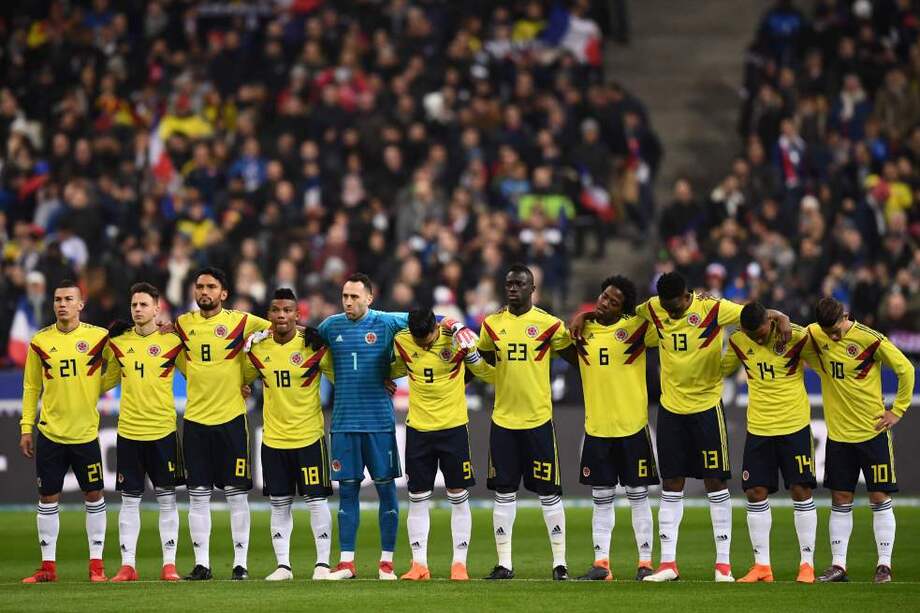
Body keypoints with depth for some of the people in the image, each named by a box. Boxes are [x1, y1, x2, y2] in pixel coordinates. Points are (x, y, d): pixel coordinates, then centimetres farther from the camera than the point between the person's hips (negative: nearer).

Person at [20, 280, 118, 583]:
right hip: (50, 432, 1)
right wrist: (26, 428, 4)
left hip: (85, 432, -1)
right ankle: (48, 566, 10)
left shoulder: (99, 337, -4)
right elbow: (31, 387, 7)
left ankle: (96, 564, 10)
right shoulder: (40, 342, 1)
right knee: (48, 498, 3)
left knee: (94, 496, 3)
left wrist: (95, 389, -6)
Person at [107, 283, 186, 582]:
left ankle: (169, 564, 5)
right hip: (128, 430, 2)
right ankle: (127, 565, 6)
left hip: (163, 430, -2)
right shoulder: (119, 342, 5)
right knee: (129, 499, 4)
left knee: (167, 498, 1)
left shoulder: (171, 341, -2)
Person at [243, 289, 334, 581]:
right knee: (279, 504, 7)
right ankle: (283, 565, 13)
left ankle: (322, 563, 6)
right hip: (273, 437, 4)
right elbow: (242, 378, 20)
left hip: (309, 436, -4)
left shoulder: (314, 347, -9)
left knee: (316, 500, -2)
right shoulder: (259, 349, 2)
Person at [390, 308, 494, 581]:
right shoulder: (402, 342, -4)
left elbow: (482, 369, 2)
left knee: (458, 497, 1)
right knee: (417, 499, 3)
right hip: (418, 428, 2)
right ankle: (419, 564, 8)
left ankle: (459, 563, 7)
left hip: (453, 427, -2)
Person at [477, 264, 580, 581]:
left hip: (539, 420, -3)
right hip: (503, 420, 3)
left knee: (549, 492, 0)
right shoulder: (492, 324, 5)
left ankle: (560, 562, 6)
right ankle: (504, 563, 10)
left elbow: (576, 359, 6)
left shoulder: (549, 325, -4)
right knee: (504, 493, 5)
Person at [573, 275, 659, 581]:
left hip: (632, 427, -3)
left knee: (638, 495, 2)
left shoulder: (636, 328, -5)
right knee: (601, 498, 7)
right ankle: (601, 562, 9)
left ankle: (645, 562, 6)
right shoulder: (583, 329, 5)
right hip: (596, 428, 3)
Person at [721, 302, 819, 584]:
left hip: (795, 425, -4)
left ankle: (807, 563, 4)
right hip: (758, 428, 4)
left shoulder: (797, 337, -12)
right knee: (755, 493, 1)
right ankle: (761, 565, 9)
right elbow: (722, 369, 16)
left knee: (801, 491, -3)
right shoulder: (738, 341, -1)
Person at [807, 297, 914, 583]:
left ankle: (884, 565, 4)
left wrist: (897, 411, -6)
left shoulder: (870, 340, -15)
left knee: (879, 498, -1)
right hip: (838, 432, 4)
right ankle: (838, 565, 9)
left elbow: (906, 369, -7)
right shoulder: (816, 334, -3)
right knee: (840, 500, 5)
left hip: (872, 431, -4)